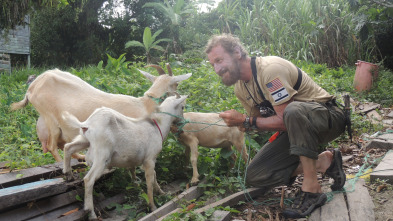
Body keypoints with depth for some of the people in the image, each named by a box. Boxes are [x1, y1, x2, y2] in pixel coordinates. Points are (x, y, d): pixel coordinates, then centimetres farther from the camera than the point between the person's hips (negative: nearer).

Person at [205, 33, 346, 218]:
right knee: (254, 176, -6)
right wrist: (243, 125, -10)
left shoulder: (270, 69, -25)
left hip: (328, 116, -7)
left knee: (294, 111, -43)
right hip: (298, 128, 8)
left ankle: (311, 187, -28)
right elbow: (262, 120, 11)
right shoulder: (240, 88, 3)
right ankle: (324, 162, 0)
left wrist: (245, 121, -24)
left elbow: (285, 121, -27)